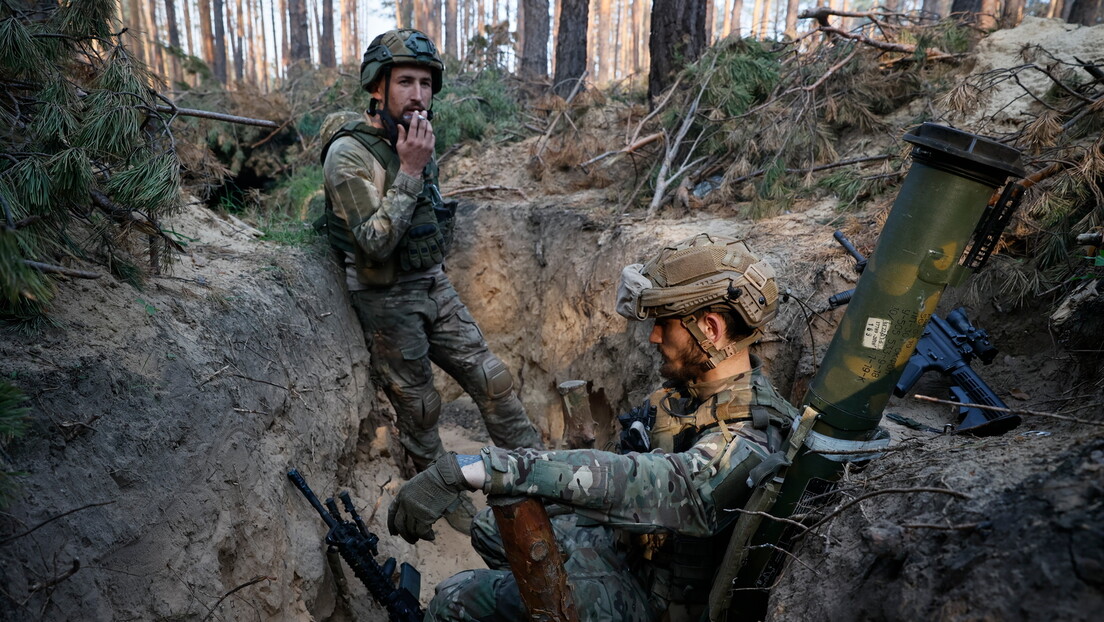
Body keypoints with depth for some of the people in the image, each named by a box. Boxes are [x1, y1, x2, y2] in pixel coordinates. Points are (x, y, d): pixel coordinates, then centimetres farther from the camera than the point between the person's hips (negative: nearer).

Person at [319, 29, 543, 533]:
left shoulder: (414, 137, 4)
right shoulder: (349, 154, -19)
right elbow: (376, 243, -27)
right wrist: (410, 169, -28)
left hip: (434, 284, 6)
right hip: (389, 299, -6)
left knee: (491, 380, 4)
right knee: (418, 407, 8)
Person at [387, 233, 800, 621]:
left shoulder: (742, 448, -36)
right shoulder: (693, 387, -7)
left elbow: (626, 483, -52)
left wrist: (470, 469, -57)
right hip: (622, 540, 8)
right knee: (489, 528, 20)